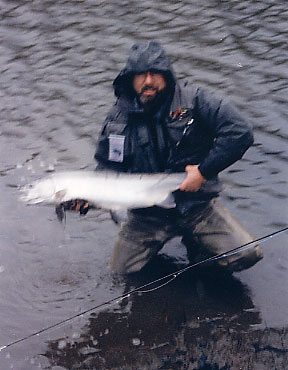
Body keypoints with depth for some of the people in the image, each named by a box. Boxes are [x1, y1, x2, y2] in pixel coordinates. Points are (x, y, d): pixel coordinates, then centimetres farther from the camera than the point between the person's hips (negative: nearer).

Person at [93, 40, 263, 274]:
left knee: (246, 255, -18)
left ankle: (197, 245, 14)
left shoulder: (192, 101, -8)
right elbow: (107, 168, 8)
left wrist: (204, 171, -18)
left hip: (196, 205, -2)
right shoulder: (118, 117, 1)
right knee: (122, 269, -7)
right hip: (147, 215, 2)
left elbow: (240, 132, -16)